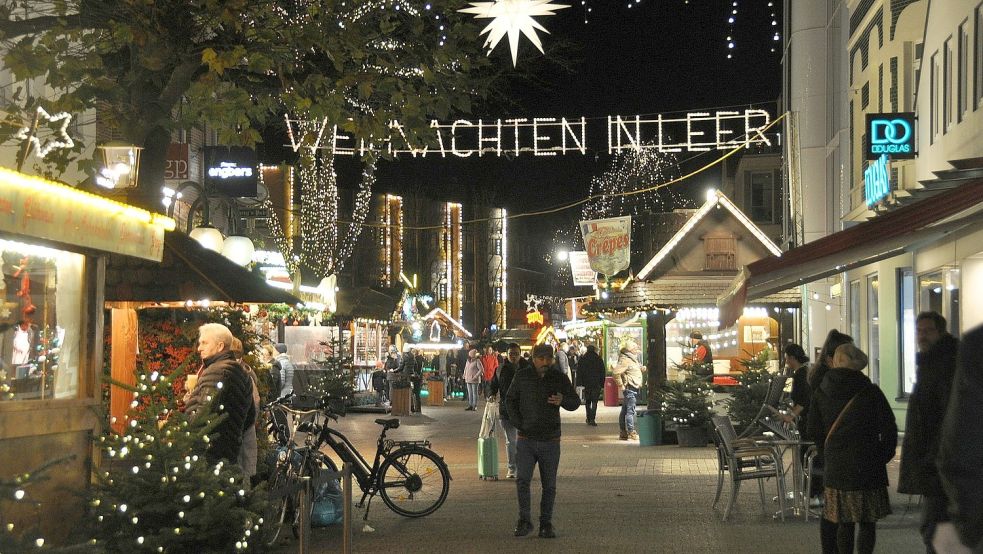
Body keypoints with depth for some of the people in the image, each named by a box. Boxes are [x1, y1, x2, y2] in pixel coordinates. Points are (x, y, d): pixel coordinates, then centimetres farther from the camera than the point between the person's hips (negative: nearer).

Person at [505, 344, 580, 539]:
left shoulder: (559, 378, 0)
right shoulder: (522, 376, 1)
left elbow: (575, 402, 4)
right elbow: (510, 400, 13)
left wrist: (562, 401, -19)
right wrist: (517, 422, 0)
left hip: (550, 441, 1)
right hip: (525, 440, 0)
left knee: (549, 485, 5)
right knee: (522, 480, -12)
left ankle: (546, 524, 14)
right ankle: (524, 521, -1)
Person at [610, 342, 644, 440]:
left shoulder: (633, 360, 18)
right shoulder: (625, 360, -14)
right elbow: (616, 372, -23)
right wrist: (621, 385, -18)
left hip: (635, 389, 10)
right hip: (629, 389, -10)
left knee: (625, 411, 12)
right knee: (630, 411, -10)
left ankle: (623, 433, 15)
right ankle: (631, 432, -11)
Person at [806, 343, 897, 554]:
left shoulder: (820, 394, 3)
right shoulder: (870, 392, -4)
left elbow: (812, 431, 7)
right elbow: (889, 428, -4)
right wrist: (883, 456, 9)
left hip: (836, 468, 2)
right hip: (869, 467, -2)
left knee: (844, 522, 7)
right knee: (868, 523, 2)